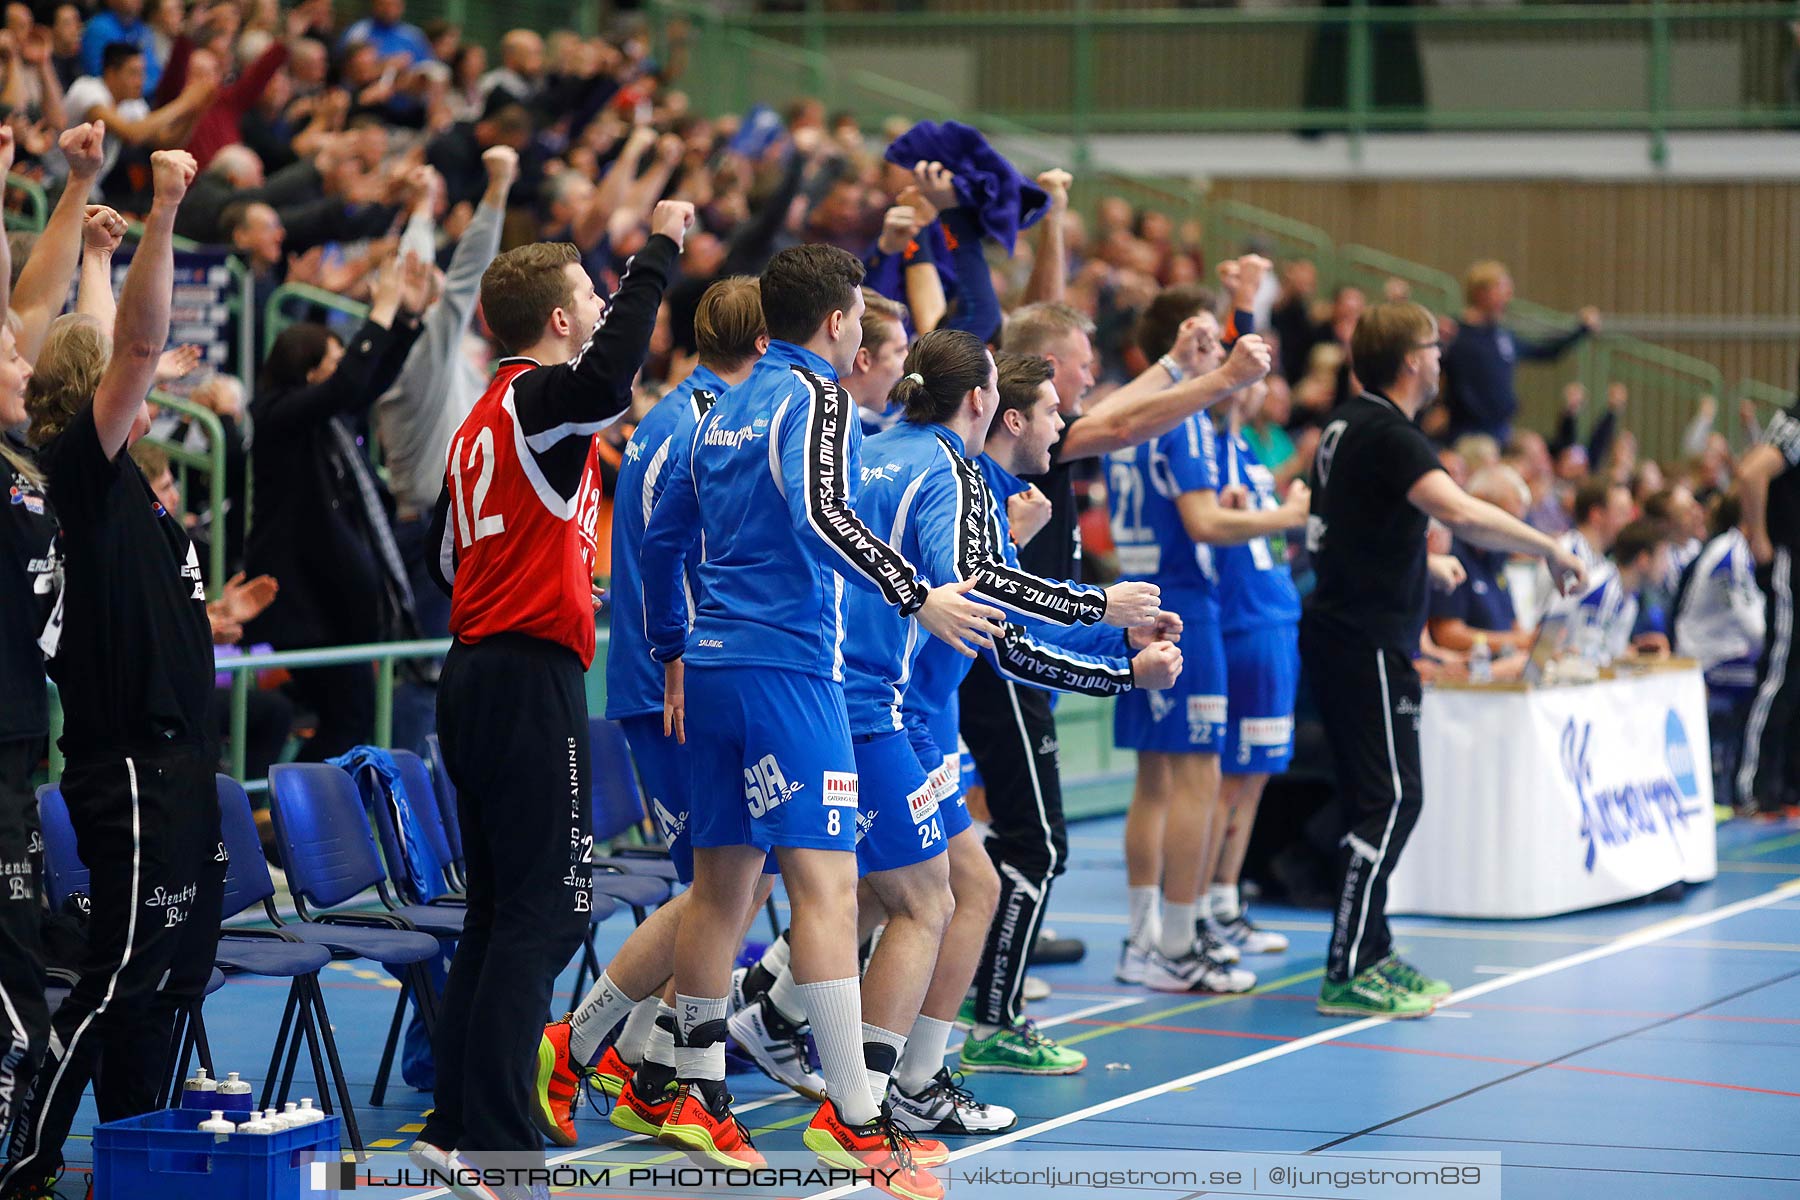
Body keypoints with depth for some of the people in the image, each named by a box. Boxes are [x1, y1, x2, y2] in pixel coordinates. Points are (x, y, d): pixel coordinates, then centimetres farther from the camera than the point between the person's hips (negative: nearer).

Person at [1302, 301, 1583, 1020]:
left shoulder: (1348, 423, 13)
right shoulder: (1390, 436, -17)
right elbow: (1460, 512, -32)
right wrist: (1550, 549, -24)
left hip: (1336, 632, 10)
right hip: (1367, 643, -10)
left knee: (1376, 802, 15)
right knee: (1390, 802, -9)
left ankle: (1371, 954, 21)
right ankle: (1346, 977, -10)